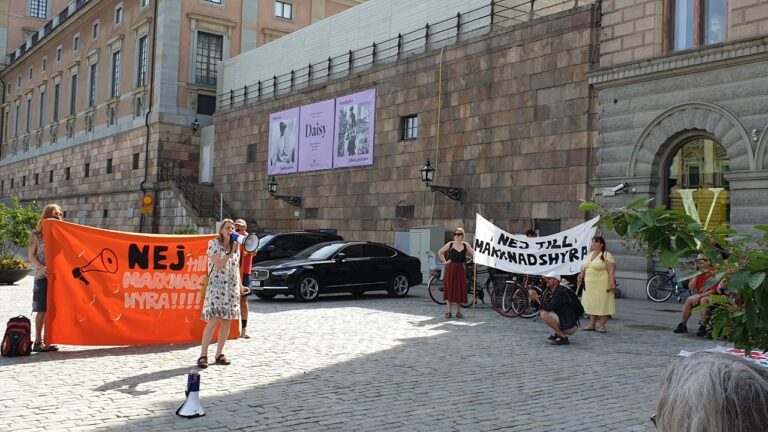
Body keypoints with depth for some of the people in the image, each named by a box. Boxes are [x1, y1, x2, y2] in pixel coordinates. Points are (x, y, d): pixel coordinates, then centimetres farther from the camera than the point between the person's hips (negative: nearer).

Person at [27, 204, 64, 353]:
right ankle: (38, 342, 5)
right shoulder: (37, 234, -1)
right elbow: (31, 256, -1)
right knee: (42, 310, -3)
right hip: (43, 277, -4)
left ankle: (47, 340, 14)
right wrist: (41, 267, -18)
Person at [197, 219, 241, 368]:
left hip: (232, 287, 6)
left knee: (227, 321, 5)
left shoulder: (235, 246, 13)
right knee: (214, 321, -15)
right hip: (217, 285, -6)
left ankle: (219, 354, 13)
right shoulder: (214, 244, -4)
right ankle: (203, 355, -11)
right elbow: (219, 265, -13)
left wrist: (240, 285, 14)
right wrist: (231, 252, -15)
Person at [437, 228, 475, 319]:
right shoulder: (450, 244, 1)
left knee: (460, 290, 2)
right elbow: (440, 252, 11)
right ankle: (448, 311, 7)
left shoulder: (465, 245, 5)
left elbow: (474, 254, 2)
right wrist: (444, 261, 2)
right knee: (449, 289, -1)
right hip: (450, 268, -1)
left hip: (460, 269, 1)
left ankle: (458, 311, 13)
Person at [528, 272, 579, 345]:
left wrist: (536, 297, -17)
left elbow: (549, 307, -26)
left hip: (570, 326, -10)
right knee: (542, 312, 15)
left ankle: (563, 337, -18)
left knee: (544, 314, -24)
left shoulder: (560, 292, -17)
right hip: (563, 321, 10)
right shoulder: (554, 292, 12)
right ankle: (557, 334, 12)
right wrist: (534, 296, -3)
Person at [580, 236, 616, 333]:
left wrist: (612, 283, -21)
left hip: (602, 285, -7)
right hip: (590, 285, 7)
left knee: (603, 305, -2)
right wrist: (583, 280, 17)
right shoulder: (589, 254, 15)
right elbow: (584, 268, 20)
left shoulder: (606, 255, -7)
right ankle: (592, 325, 17)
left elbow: (611, 270, -14)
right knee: (592, 304, 10)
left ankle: (602, 326, 4)